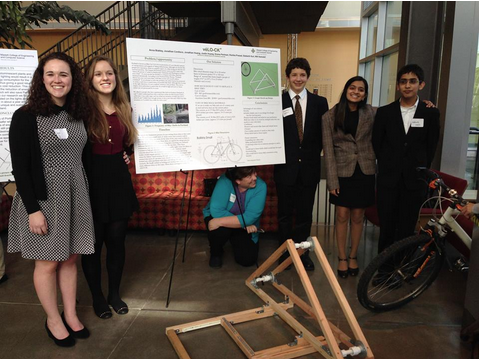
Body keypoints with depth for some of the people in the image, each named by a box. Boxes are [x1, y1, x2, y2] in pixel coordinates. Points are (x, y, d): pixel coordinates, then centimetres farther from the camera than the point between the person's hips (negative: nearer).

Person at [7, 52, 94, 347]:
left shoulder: (78, 115, 6)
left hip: (75, 198, 5)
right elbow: (20, 168, -11)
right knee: (48, 262, 8)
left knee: (70, 259, 13)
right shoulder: (26, 117, -9)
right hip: (43, 200, -4)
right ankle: (54, 320, 27)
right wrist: (33, 209, -15)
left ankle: (71, 316, 29)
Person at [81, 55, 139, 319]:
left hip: (118, 181, 4)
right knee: (93, 243, 8)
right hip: (91, 181, -4)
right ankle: (97, 297, 28)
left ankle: (114, 293, 31)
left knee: (116, 241, 12)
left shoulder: (123, 109, 7)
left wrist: (123, 157, 2)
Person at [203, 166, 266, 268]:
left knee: (248, 259, -13)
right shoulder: (225, 181, -28)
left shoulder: (260, 186, -25)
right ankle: (215, 253, 2)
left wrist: (220, 222, -38)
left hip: (243, 229, 2)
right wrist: (243, 222, -33)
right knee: (221, 230, -35)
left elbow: (250, 218, -33)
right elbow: (216, 210, -34)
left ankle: (236, 243, 24)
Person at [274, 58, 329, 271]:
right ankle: (285, 252, 26)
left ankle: (302, 253, 27)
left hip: (309, 166, 2)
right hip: (286, 166, -1)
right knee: (285, 213, 11)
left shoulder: (319, 103, 5)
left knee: (305, 213, 11)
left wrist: (315, 153, -4)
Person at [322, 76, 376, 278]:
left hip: (364, 171, 1)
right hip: (342, 172, -1)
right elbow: (328, 149, -6)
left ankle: (353, 256, 27)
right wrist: (332, 180, -9)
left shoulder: (372, 113, 1)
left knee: (358, 216, 10)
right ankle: (342, 258, 20)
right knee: (342, 216, 3)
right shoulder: (330, 116, -4)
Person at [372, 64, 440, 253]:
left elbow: (431, 146, 6)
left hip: (414, 180, 0)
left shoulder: (431, 113, 2)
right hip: (388, 179, 0)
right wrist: (388, 167, 8)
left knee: (407, 228, 5)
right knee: (386, 227, 6)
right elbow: (376, 143, 7)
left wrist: (420, 171, 5)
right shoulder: (384, 112, 3)